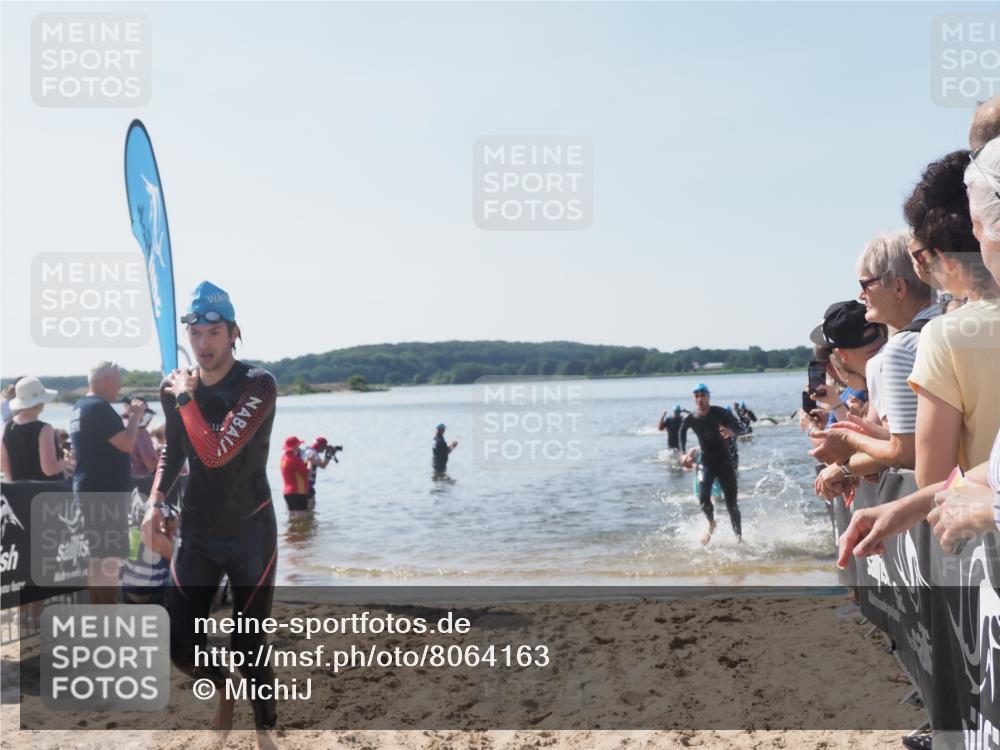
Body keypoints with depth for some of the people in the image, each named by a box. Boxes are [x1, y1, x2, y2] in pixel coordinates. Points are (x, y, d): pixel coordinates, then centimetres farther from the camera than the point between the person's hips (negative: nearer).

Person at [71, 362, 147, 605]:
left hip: (88, 489, 10)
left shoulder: (80, 407, 14)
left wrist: (128, 417, 12)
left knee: (98, 555, 17)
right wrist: (135, 415, -9)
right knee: (109, 558, -6)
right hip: (105, 493, -10)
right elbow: (127, 444, -23)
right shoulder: (99, 408, -18)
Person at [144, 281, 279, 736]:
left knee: (249, 648, 2)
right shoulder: (174, 388, 1)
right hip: (196, 531, 5)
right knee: (179, 645, 3)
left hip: (250, 532, -4)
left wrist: (187, 397, -17)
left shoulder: (258, 385, -16)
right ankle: (220, 686, 36)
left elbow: (216, 453, -28)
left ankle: (265, 728, 27)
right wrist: (157, 499, 4)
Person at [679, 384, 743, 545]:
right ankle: (711, 524, 14)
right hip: (707, 463, 2)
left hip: (725, 462, -2)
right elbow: (682, 432, 15)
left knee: (731, 503, -2)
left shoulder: (720, 413, -12)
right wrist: (684, 453, 9)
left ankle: (739, 536, 10)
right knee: (703, 498, -16)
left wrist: (732, 432, -44)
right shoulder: (690, 419, -5)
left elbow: (736, 424, -21)